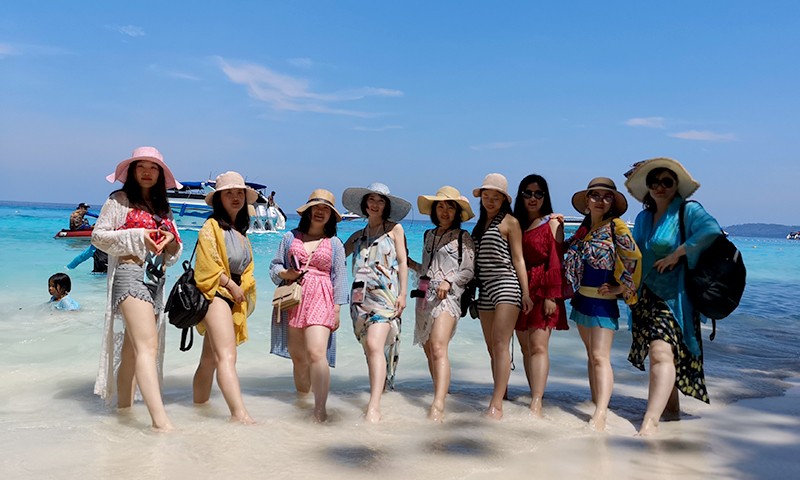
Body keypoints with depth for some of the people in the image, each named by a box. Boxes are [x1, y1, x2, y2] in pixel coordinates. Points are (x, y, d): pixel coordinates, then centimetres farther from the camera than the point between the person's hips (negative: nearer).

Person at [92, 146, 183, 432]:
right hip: (131, 273, -7)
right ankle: (160, 421, -27)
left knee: (133, 351, 11)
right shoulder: (120, 200, 4)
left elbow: (175, 252, 21)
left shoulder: (162, 208, 21)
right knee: (147, 345, -19)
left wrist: (170, 241, -2)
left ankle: (123, 411, 18)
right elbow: (98, 236, -2)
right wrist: (137, 237, -13)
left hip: (156, 279, 7)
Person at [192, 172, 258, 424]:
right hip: (216, 294, -8)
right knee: (227, 356, -21)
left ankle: (199, 406, 26)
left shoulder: (241, 232, 19)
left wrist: (243, 288, 6)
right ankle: (240, 414, -32)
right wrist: (231, 285, -9)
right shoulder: (212, 227, -5)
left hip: (235, 297, 8)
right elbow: (208, 266, -12)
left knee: (210, 358, 15)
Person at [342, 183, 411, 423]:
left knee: (375, 345, -19)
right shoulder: (358, 236, 19)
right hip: (361, 295, 5)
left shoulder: (395, 228, 9)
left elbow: (402, 263, 5)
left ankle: (374, 406, -22)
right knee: (370, 348, 6)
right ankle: (378, 386, 21)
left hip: (385, 294, -5)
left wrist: (402, 294, -3)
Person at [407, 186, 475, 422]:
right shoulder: (429, 235, 19)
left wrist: (448, 281, -16)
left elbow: (469, 271, -2)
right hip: (424, 295, 7)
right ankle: (440, 396, 23)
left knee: (438, 348, -21)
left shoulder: (463, 237, 4)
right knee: (428, 350, 9)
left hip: (447, 296, -6)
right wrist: (408, 262, 14)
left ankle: (438, 407, -27)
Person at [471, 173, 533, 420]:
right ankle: (502, 393, 20)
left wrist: (526, 293, -9)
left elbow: (518, 259, -4)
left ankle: (496, 405, -17)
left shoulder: (510, 222, -1)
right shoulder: (481, 223, 19)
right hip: (485, 288, 7)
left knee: (500, 343, -14)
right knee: (492, 348, 9)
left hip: (506, 284, -7)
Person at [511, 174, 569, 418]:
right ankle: (536, 395, 14)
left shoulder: (552, 223, 1)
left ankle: (536, 405, -16)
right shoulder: (516, 224, 14)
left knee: (538, 346, -13)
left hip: (543, 291, -5)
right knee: (525, 347, 6)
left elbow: (556, 261, -6)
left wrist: (552, 296, -13)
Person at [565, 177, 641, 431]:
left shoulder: (615, 227, -10)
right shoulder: (584, 229, 9)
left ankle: (600, 415, -16)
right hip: (582, 299, 7)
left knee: (600, 356, -13)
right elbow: (567, 248, 25)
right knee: (591, 355, 12)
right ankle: (597, 404, 21)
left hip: (603, 302, -7)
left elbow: (635, 259, -13)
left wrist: (619, 288, -9)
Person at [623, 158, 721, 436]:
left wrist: (677, 254, -23)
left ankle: (650, 422, -25)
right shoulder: (643, 218, 13)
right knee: (661, 353, 14)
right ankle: (672, 409, 30)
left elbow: (711, 230, -26)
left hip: (673, 295, -7)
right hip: (646, 296, 7)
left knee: (662, 352, -19)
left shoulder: (689, 211, -6)